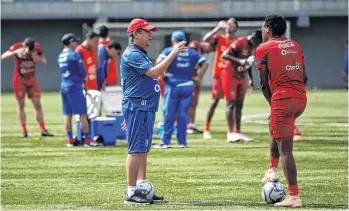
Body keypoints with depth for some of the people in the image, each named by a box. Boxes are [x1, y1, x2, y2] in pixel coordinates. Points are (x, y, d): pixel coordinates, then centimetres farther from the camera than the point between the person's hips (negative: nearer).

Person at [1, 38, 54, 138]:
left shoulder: (37, 47, -12)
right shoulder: (16, 47, -20)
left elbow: (44, 62, -3)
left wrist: (37, 58, -25)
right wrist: (16, 52, -46)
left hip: (31, 79, 2)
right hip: (19, 79, -2)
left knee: (37, 104, 0)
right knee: (21, 105, 1)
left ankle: (43, 130, 3)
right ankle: (24, 130, 6)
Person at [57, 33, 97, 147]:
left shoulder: (60, 56, 12)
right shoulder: (74, 54, -10)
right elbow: (82, 71, -9)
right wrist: (84, 78, 13)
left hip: (63, 87, 7)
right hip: (75, 87, -7)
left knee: (67, 115, 7)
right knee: (83, 114, -3)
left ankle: (70, 140, 9)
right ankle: (88, 139, -3)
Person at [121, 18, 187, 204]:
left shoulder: (141, 54, 19)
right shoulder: (132, 54, -13)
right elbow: (154, 72, -23)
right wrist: (173, 54, -23)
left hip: (147, 108, 10)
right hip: (137, 107, -10)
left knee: (143, 149, 12)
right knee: (136, 149, -10)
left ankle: (142, 188, 16)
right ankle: (131, 192, -10)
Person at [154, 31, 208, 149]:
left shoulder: (169, 51, -2)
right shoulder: (192, 53, 9)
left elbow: (159, 62, -17)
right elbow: (205, 64, 5)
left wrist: (162, 75, -6)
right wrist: (198, 78, 7)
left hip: (173, 85, -3)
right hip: (187, 85, 3)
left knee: (169, 114, 1)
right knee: (183, 114, 8)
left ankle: (165, 141, 0)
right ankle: (182, 142, 9)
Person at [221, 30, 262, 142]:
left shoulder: (253, 46, 5)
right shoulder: (240, 43, -20)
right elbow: (224, 55, -25)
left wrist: (251, 78, 17)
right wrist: (239, 60, -35)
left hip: (241, 77, 8)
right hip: (230, 76, -8)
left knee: (239, 105, 8)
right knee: (231, 104, -8)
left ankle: (238, 132, 12)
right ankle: (231, 133, -9)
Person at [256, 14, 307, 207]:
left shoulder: (264, 49, -2)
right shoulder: (295, 45, 15)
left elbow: (264, 83, -3)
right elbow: (304, 77, 14)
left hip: (282, 100, -7)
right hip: (301, 99, 7)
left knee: (285, 150, -5)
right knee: (274, 126, 34)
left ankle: (294, 197, -7)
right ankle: (273, 169, 30)